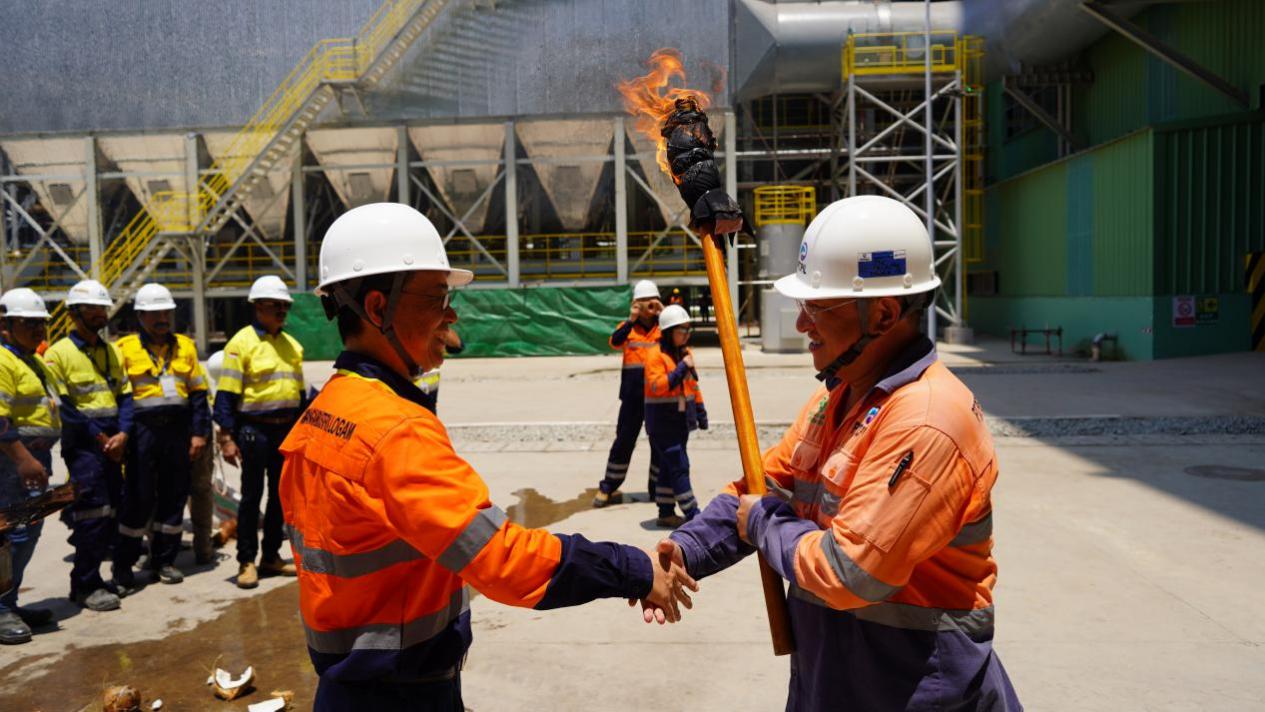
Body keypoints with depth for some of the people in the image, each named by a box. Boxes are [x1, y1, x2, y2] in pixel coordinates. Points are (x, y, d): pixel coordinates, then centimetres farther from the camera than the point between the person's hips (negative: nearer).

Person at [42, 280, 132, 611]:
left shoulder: (112, 352, 15)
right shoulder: (58, 353, -5)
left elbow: (125, 396, 11)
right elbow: (63, 407, -11)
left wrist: (122, 435, -5)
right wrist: (100, 437, -12)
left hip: (112, 443, 7)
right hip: (82, 444, -7)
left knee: (111, 513, 9)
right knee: (93, 513, -8)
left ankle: (87, 578, 22)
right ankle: (86, 586, 3)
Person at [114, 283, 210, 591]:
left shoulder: (185, 346, 11)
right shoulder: (125, 348, 2)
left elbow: (198, 393, 11)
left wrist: (199, 433, 4)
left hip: (178, 430, 3)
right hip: (142, 430, -3)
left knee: (175, 497, 8)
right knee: (138, 499, -2)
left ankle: (163, 560, 21)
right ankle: (123, 566, 11)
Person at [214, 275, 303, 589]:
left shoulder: (292, 345, 14)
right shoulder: (242, 343, -7)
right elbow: (226, 396, -11)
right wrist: (227, 438, -16)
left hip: (286, 430, 6)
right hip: (255, 428, -6)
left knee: (280, 494, 12)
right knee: (252, 495, 0)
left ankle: (271, 556, 23)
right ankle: (246, 561, 10)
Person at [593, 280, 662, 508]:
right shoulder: (628, 327, 5)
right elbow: (615, 342, -15)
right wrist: (631, 319, -21)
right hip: (633, 393, -1)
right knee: (624, 440, 3)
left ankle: (657, 489, 18)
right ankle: (608, 488, 13)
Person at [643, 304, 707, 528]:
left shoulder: (685, 352, 12)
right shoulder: (656, 354, -13)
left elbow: (693, 384, 19)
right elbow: (656, 386, -23)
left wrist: (700, 411, 16)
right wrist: (681, 369, -23)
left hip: (681, 419, 8)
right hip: (662, 420, -8)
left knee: (670, 466, 13)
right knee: (678, 466, -8)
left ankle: (666, 512, 20)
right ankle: (692, 514, -5)